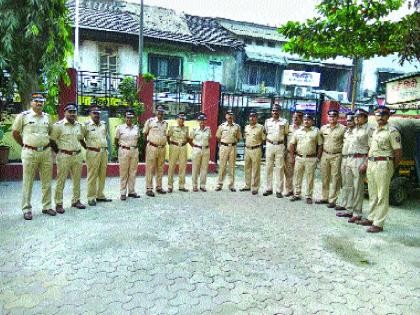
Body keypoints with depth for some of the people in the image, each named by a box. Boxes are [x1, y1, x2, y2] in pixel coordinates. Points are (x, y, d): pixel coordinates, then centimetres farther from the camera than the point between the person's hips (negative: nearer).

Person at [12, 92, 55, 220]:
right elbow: (15, 133, 5)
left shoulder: (47, 117, 10)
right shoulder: (23, 116, -2)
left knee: (47, 182, 8)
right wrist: (24, 145, 6)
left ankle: (47, 206, 19)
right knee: (28, 182, 2)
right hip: (30, 153, -4)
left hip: (46, 152, 4)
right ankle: (26, 209, 11)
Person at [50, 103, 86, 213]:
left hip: (78, 156, 6)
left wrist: (79, 149, 14)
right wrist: (59, 152, -4)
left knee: (77, 180, 12)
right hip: (64, 156, -5)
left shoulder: (79, 125, 11)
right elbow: (52, 140, -3)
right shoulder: (58, 125, -5)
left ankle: (76, 200, 24)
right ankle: (58, 203, 8)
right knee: (61, 181, 0)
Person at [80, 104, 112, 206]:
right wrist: (87, 147, -2)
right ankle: (91, 198, 7)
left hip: (104, 152, 6)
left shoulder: (104, 124, 11)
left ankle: (100, 195, 21)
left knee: (102, 175, 10)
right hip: (93, 153, -6)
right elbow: (80, 139, -2)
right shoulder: (86, 125, -5)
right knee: (92, 176, -2)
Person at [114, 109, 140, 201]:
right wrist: (121, 148, 10)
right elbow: (116, 141, 5)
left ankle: (132, 191, 18)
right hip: (124, 151, -3)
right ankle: (123, 193, 7)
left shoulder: (136, 128, 8)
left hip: (134, 151, 3)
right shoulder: (120, 128, -2)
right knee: (123, 173, 0)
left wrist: (134, 147, 10)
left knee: (133, 172, 8)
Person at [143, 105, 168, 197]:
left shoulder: (165, 123, 12)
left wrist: (163, 143, 13)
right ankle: (149, 188, 4)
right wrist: (149, 141, 6)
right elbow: (145, 133, 5)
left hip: (162, 148, 5)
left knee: (160, 169, 11)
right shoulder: (150, 121, -2)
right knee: (150, 168, -2)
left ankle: (159, 187, 22)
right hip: (152, 147, -5)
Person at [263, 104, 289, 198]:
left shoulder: (284, 122, 5)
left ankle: (279, 190, 4)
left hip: (280, 146, -2)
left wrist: (285, 146, 0)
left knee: (279, 168, -1)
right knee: (268, 167, 4)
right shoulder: (267, 121, 10)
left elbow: (286, 135, 7)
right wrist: (267, 144, 6)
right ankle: (268, 188, 13)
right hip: (269, 145, 2)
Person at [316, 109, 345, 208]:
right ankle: (325, 197, 22)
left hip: (336, 156, -4)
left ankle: (332, 200, 6)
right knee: (325, 178, 10)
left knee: (335, 179, 0)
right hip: (325, 155, 4)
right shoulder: (323, 128, 9)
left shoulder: (342, 128, -4)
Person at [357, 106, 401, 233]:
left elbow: (398, 152, -9)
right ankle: (371, 218, 26)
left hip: (383, 165, -8)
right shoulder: (374, 131, 16)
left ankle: (378, 224, 1)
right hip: (371, 164, 8)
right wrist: (366, 163, 15)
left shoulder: (392, 131, -8)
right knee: (372, 194, 15)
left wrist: (392, 168, -4)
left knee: (382, 195, -3)